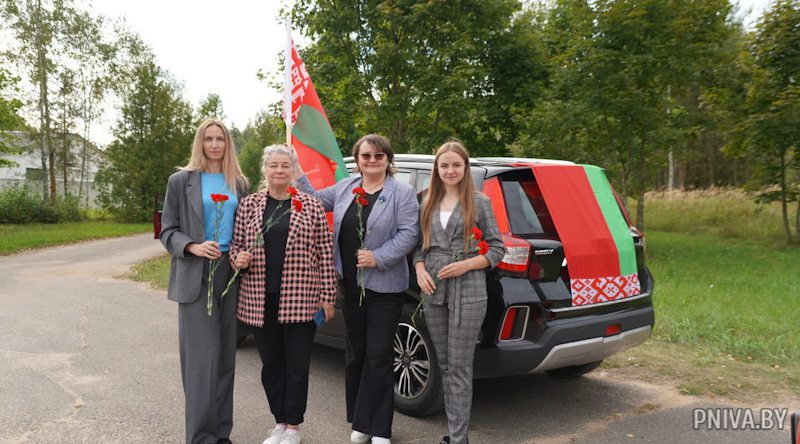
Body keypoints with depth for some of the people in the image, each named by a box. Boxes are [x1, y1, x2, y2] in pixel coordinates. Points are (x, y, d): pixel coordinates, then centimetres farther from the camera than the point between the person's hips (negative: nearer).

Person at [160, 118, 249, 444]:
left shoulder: (239, 183, 11)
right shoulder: (181, 181, 3)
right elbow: (168, 231, 1)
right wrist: (193, 247, -17)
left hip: (230, 274, 4)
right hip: (196, 276, -3)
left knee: (225, 356, 8)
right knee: (202, 357, -7)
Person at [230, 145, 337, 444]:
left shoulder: (311, 206, 0)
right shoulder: (248, 205, 7)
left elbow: (325, 253, 0)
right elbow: (236, 243, 14)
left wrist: (327, 296, -3)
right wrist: (239, 258, -9)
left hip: (300, 300, -2)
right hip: (260, 300, 3)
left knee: (297, 366, 4)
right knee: (271, 364, 13)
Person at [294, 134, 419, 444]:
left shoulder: (402, 193, -6)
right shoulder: (345, 187, 9)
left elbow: (409, 233, -12)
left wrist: (378, 257, -20)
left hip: (385, 287, -5)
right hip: (351, 285, 5)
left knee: (379, 357, 0)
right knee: (355, 354, 13)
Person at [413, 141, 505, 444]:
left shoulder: (479, 202, 0)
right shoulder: (428, 204, 11)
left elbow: (497, 248, 0)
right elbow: (419, 246, 14)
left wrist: (466, 264, -14)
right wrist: (420, 270, -5)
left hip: (468, 293, -4)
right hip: (433, 292, 5)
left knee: (459, 367, -3)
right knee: (444, 365, 10)